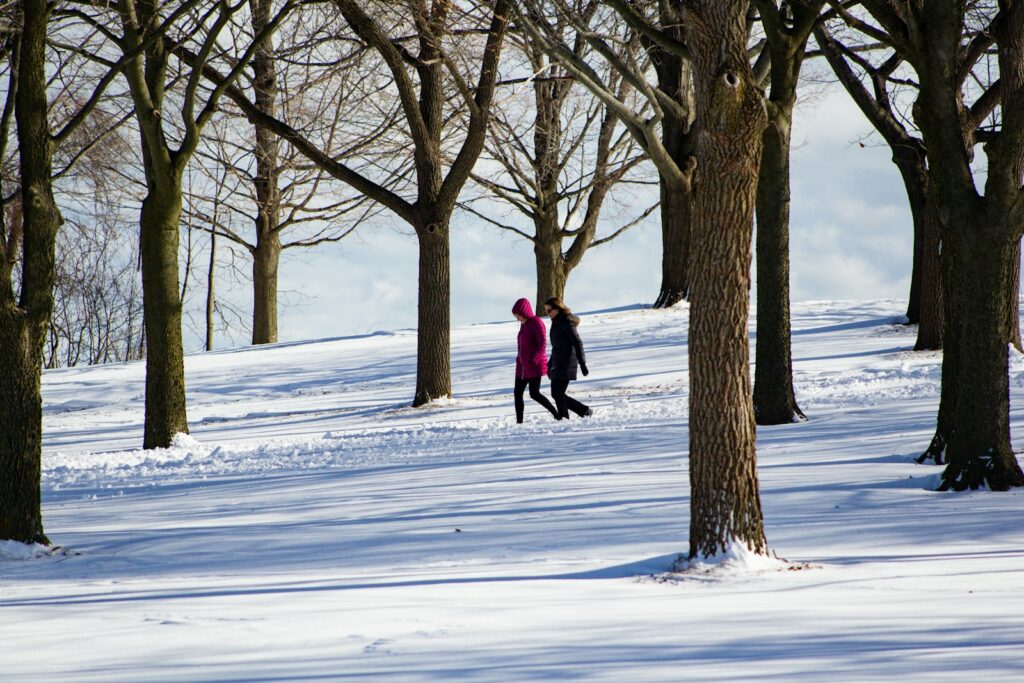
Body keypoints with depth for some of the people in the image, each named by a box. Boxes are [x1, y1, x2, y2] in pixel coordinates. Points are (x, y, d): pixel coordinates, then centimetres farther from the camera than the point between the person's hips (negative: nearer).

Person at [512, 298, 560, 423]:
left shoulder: (536, 323, -11)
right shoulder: (524, 324, 14)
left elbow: (542, 344, -17)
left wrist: (533, 360, -25)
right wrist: (520, 360, 16)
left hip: (534, 366, -9)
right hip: (523, 366, 9)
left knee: (534, 394, -11)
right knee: (518, 393, 2)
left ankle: (557, 414, 0)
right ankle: (519, 422, 3)